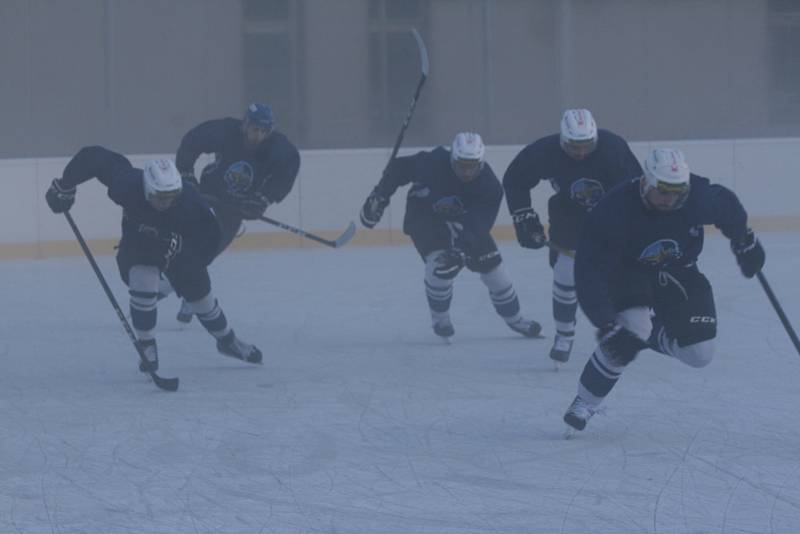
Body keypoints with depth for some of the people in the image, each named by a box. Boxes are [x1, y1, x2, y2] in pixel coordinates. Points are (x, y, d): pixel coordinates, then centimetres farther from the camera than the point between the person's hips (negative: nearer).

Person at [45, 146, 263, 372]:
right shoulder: (128, 184, -39)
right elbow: (93, 157, -30)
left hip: (178, 248, 1)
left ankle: (227, 341, 39)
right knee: (143, 287, -25)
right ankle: (147, 348, -3)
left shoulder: (189, 203, -38)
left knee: (201, 296, 12)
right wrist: (65, 186, -24)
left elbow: (210, 234, -22)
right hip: (136, 243, -1)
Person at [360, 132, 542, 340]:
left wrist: (463, 249, -50)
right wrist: (379, 196, -18)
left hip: (465, 220, 3)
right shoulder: (433, 164, -34)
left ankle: (514, 318, 25)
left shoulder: (490, 186, -28)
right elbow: (398, 167, -18)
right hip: (423, 218, -3)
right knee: (439, 264, -25)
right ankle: (440, 318, 1)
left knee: (492, 264, 2)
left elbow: (477, 227, -34)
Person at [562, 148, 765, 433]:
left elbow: (727, 207, 0)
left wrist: (745, 241, 11)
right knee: (630, 332, -32)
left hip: (678, 271, 4)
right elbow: (590, 273, -36)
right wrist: (605, 323, -43)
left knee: (699, 353, -8)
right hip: (625, 271, -4)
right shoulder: (614, 211, -35)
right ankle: (585, 403, -15)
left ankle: (650, 334, 23)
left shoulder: (699, 196, -26)